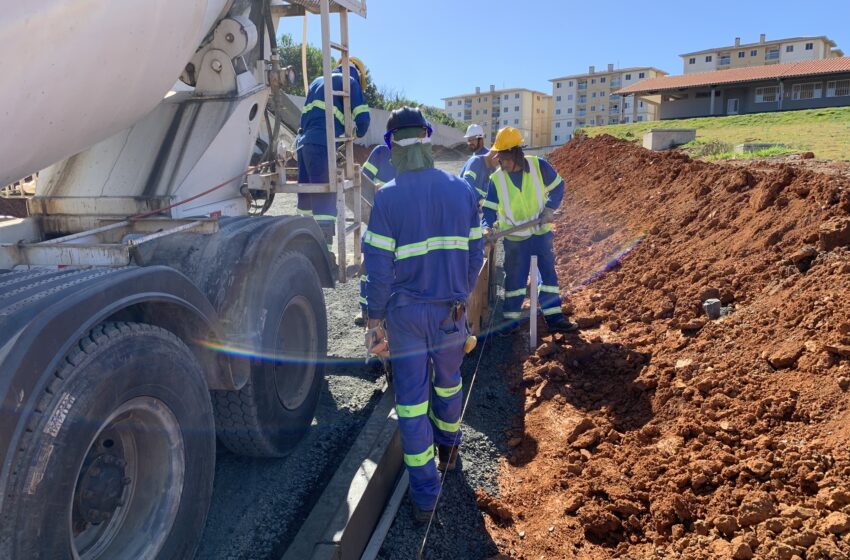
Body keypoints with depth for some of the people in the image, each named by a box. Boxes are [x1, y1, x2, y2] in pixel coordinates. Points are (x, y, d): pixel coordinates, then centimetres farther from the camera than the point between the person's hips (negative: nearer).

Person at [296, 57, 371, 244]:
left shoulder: (317, 81, 28)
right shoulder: (350, 81, 6)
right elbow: (362, 118, -2)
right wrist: (358, 133, 18)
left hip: (303, 142, 7)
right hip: (322, 145, -7)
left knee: (307, 197, 13)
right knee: (325, 200, -8)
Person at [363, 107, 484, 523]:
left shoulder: (387, 198, -13)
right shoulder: (462, 190, -1)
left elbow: (379, 266, -12)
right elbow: (475, 254, 4)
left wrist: (376, 318, -2)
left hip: (406, 312, -3)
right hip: (452, 309, 4)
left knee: (412, 400, 7)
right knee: (448, 383, 25)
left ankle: (425, 496, 15)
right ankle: (448, 451, 48)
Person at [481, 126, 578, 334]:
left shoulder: (538, 166, -12)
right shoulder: (496, 179, -11)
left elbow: (558, 186, 0)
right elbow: (489, 208, -8)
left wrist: (550, 208, -13)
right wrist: (487, 227, -26)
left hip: (541, 233, 1)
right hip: (515, 238, -1)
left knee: (548, 274, 7)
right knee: (515, 279, 5)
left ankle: (554, 318, 17)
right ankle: (511, 320, 18)